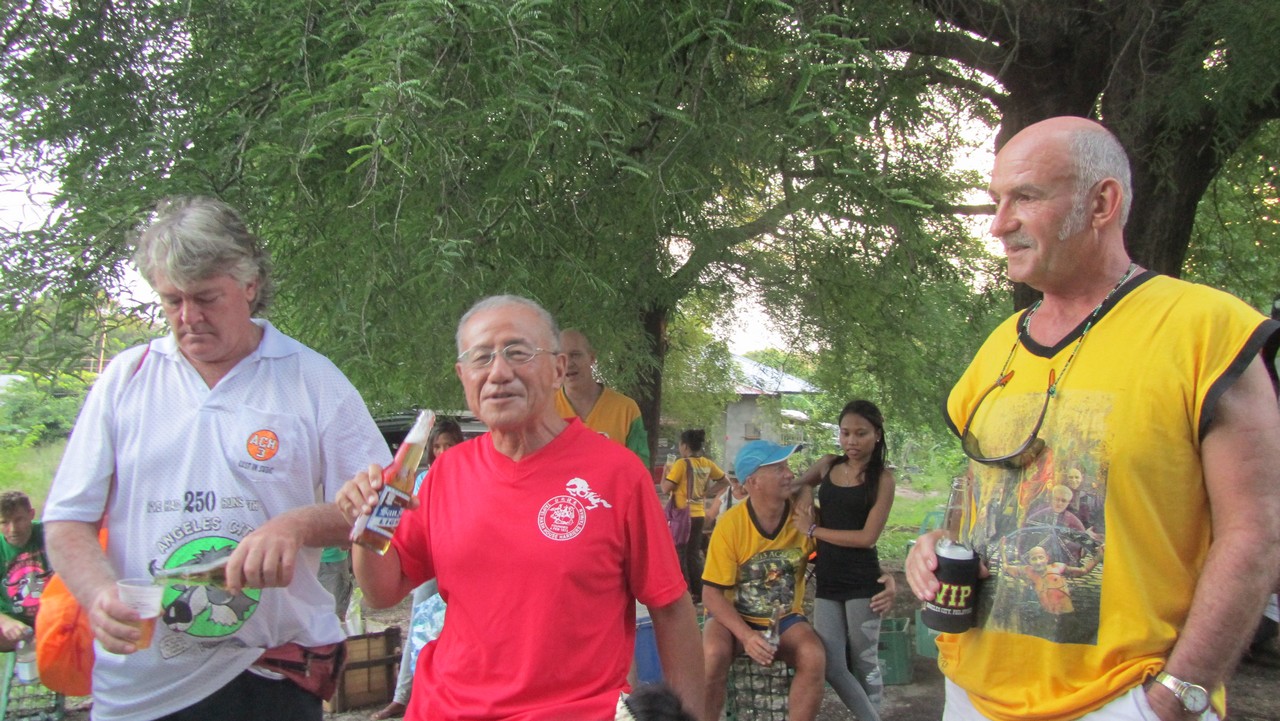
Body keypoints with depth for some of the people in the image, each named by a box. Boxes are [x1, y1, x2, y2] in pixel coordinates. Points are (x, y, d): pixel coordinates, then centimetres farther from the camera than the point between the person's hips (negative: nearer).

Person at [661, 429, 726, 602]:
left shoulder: (682, 463, -15)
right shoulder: (707, 464, 3)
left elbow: (665, 489, -15)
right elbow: (724, 481, 14)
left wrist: (666, 471, 1)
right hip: (699, 515, 6)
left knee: (679, 555, 3)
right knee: (694, 555, 16)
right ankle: (698, 593, 18)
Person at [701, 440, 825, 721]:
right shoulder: (730, 524, -19)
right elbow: (711, 593, -16)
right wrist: (746, 636, -28)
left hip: (785, 618, 2)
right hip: (734, 616, -2)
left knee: (813, 657, -27)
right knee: (713, 654, -32)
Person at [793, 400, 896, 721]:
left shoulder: (882, 478, -7)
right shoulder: (827, 464, 5)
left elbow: (867, 537, -14)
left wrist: (813, 529, -8)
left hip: (862, 582, -4)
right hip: (826, 580, 4)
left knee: (863, 662, 8)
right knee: (831, 666, 4)